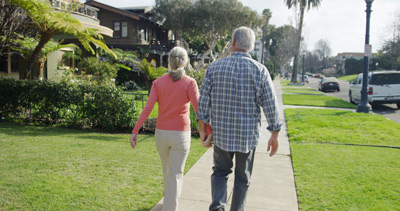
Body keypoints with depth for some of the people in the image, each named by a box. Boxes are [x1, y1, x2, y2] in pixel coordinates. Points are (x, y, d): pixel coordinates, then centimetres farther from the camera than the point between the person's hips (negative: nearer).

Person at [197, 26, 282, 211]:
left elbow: (203, 101, -3)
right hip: (248, 135, -1)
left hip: (221, 133, 1)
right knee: (243, 178, 17)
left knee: (220, 172, 20)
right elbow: (271, 106, -8)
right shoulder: (260, 70, -8)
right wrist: (274, 135, 3)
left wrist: (202, 128, 8)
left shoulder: (215, 67, -5)